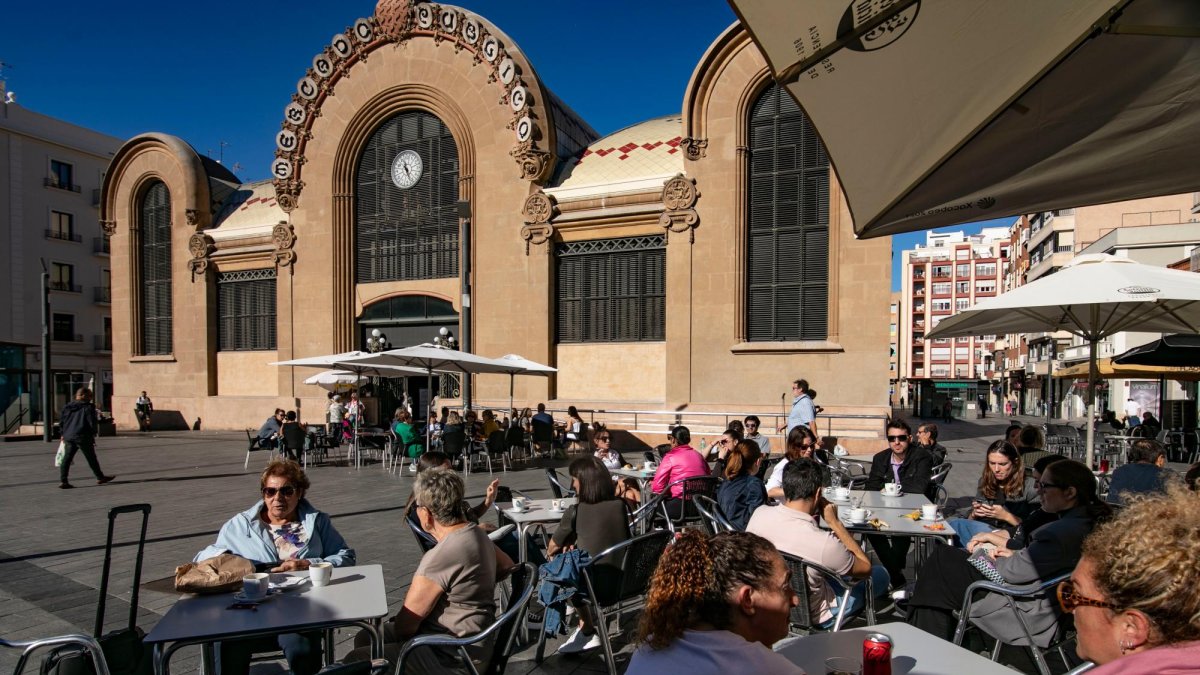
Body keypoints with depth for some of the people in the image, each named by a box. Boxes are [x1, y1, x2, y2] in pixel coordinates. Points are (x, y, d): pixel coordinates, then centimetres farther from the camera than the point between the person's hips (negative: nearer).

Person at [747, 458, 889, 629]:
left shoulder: (759, 514, -21)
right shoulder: (824, 542, -36)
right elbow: (865, 568, -14)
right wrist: (835, 522, -15)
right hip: (811, 618, -5)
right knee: (881, 574, 17)